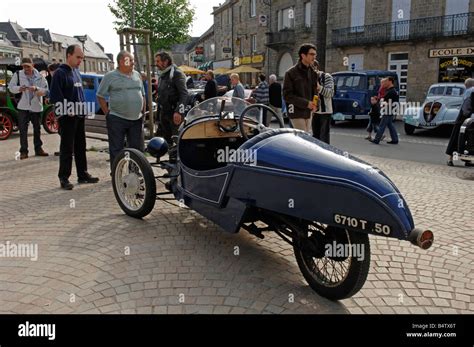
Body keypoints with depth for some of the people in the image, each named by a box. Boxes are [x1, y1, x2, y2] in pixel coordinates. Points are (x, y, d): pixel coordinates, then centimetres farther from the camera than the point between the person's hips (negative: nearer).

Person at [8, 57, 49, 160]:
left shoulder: (39, 76, -2)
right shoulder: (18, 74, -2)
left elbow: (45, 91, -5)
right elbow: (11, 87, 0)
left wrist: (36, 88, -23)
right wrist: (19, 88, -20)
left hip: (36, 107, 1)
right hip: (23, 107, -1)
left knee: (37, 129, 12)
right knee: (23, 130, 0)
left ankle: (38, 149, 24)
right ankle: (23, 151, 6)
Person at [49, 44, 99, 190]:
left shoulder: (76, 72, 14)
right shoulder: (60, 73, -10)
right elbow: (55, 96, -16)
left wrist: (83, 109, 11)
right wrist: (67, 110, -17)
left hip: (79, 116, 8)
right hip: (67, 117, -8)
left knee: (81, 147, 12)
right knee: (67, 148, -3)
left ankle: (83, 174, 21)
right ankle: (64, 178, 5)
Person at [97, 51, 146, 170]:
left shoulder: (137, 75, 12)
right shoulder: (110, 76, -2)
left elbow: (142, 95, 18)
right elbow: (100, 96, 1)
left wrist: (143, 112, 12)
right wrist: (107, 113, -5)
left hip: (136, 119, 5)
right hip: (117, 119, -4)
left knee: (137, 148, 10)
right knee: (116, 150, 1)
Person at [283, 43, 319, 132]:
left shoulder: (313, 72, 10)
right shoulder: (291, 73, -8)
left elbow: (314, 91, 17)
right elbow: (287, 95, -12)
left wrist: (314, 104, -5)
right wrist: (306, 103, -18)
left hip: (308, 112, 7)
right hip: (296, 112, -7)